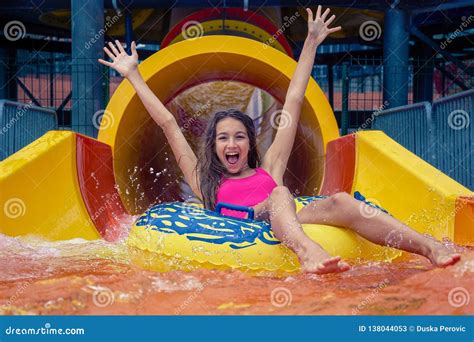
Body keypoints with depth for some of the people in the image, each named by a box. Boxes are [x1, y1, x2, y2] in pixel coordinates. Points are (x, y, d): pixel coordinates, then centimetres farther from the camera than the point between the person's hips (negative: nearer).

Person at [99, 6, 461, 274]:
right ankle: (309, 251, -66)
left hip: (286, 229, 3)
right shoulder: (205, 181, 28)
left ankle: (431, 247, -46)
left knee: (341, 202, -26)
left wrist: (311, 44, 36)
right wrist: (133, 75, 35)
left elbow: (293, 103, 33)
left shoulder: (269, 169, 32)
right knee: (279, 195, -31)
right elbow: (169, 124, 31)